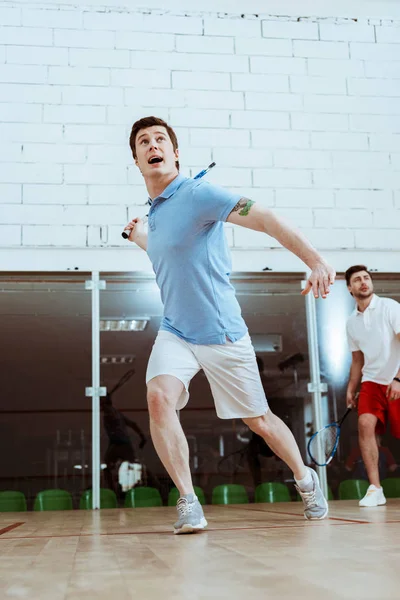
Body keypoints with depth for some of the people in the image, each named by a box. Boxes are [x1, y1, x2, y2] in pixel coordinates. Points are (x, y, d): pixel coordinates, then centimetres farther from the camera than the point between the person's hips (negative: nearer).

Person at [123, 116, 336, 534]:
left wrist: (316, 262, -36)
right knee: (159, 398, -23)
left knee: (258, 419, 8)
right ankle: (188, 503, -13)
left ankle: (305, 480, 35)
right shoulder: (154, 211, 9)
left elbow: (266, 220, -25)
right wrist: (140, 238, 28)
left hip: (221, 334, -5)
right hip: (174, 333, 5)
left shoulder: (197, 194, -14)